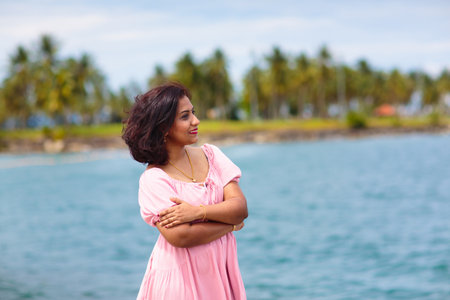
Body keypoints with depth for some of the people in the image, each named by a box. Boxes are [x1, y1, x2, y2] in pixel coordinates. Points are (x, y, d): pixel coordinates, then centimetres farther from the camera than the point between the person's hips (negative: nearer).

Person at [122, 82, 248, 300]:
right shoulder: (153, 179, -13)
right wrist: (230, 224, -10)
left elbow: (241, 207, -5)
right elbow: (180, 236, -21)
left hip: (219, 271, 5)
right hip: (180, 277, -4)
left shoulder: (210, 155, 3)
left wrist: (198, 212, -20)